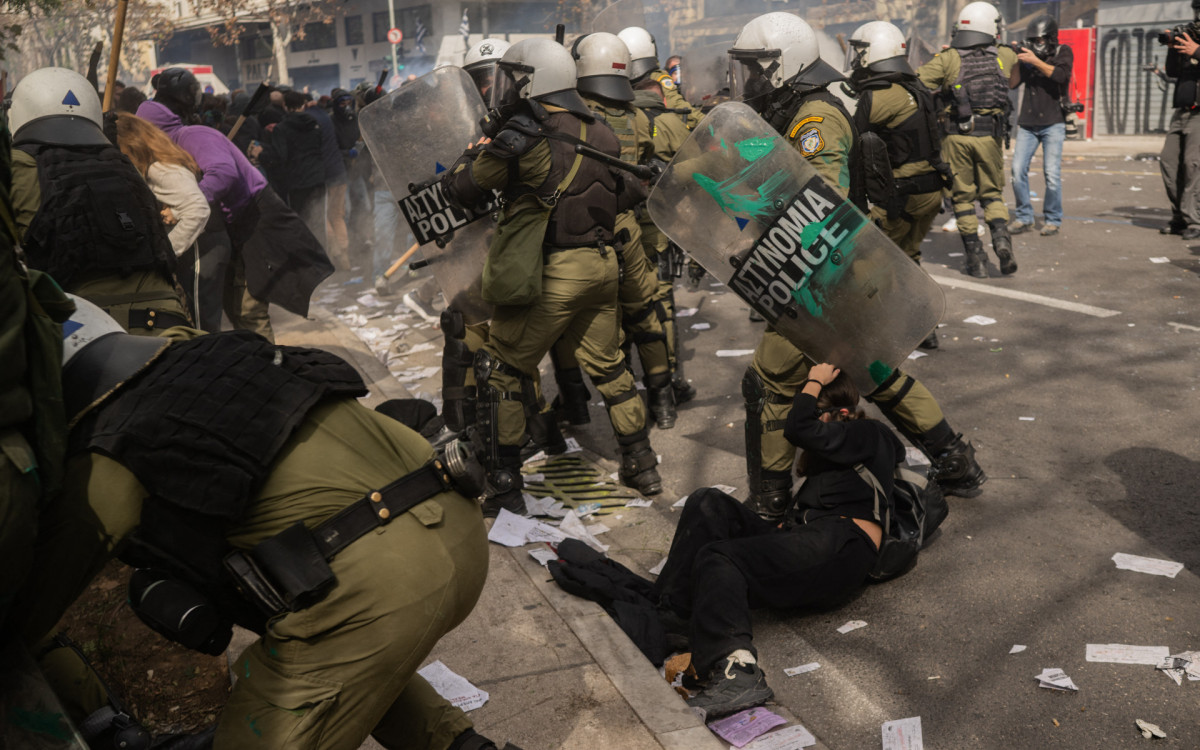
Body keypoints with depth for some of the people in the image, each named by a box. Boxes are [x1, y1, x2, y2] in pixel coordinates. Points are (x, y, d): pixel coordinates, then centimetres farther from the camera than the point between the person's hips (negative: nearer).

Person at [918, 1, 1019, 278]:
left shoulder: (947, 59, 0)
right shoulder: (1005, 56, 8)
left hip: (956, 137, -1)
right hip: (990, 137, 1)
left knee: (963, 197, 9)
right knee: (992, 193, 18)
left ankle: (975, 258, 7)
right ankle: (1001, 238, -6)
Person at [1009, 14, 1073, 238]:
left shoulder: (1063, 52, 3)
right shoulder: (1027, 55, 11)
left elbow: (1061, 75, -15)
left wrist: (1036, 62, -20)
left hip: (1053, 123, -3)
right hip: (1027, 124, 3)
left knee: (1052, 174, -6)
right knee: (1018, 171, -6)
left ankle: (1053, 220, 7)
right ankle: (1023, 218, 7)